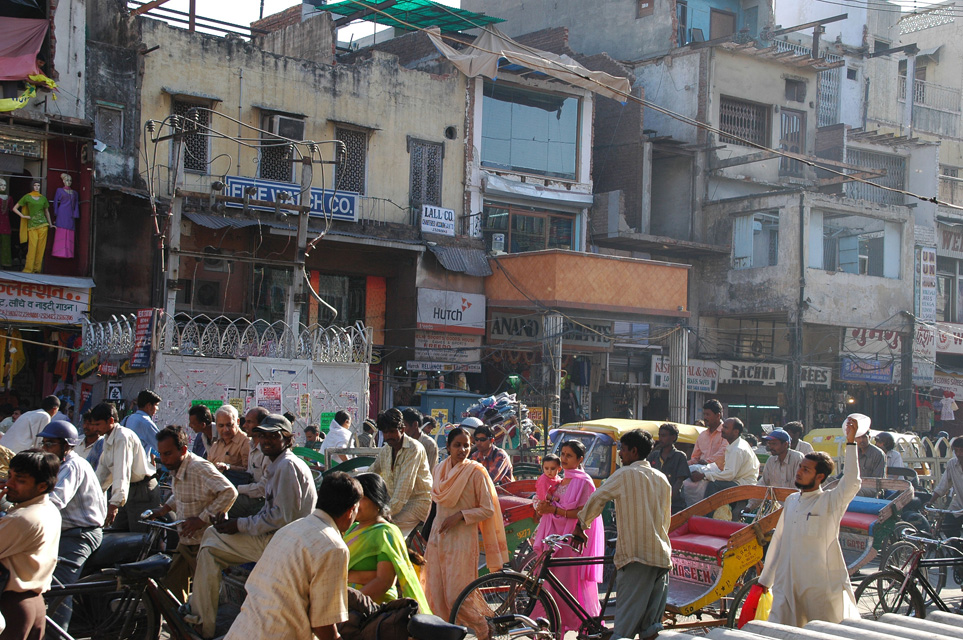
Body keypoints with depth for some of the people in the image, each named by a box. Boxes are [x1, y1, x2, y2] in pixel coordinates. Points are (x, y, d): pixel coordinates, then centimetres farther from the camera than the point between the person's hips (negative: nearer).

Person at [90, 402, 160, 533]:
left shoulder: (123, 437, -19)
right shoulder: (107, 439, 12)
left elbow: (123, 473, -29)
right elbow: (103, 471, 22)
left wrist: (115, 504, -36)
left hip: (143, 491, -10)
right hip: (129, 491, 10)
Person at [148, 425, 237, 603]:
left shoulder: (200, 468, -22)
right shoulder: (175, 469, 7)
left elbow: (229, 492, -28)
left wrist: (202, 519, -26)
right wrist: (165, 508, 12)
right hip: (184, 542, 9)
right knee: (171, 587, 11)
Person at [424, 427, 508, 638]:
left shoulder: (476, 472, -8)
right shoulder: (440, 469, 8)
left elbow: (488, 510, -8)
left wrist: (460, 515, -18)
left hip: (461, 539, -6)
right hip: (438, 537, 6)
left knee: (456, 597, -7)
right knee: (436, 595, 3)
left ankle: (484, 632, 15)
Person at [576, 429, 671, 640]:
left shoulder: (625, 474, -2)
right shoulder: (662, 479, 18)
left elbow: (596, 499, -3)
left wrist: (581, 525, 11)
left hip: (636, 554, -6)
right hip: (662, 555, 7)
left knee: (625, 622, -10)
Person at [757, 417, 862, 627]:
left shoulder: (830, 501, -5)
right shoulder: (791, 501, 13)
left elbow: (852, 482, -25)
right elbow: (778, 540, 19)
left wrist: (850, 442, -27)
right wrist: (765, 579, 20)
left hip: (821, 588, -5)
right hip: (786, 586, 5)